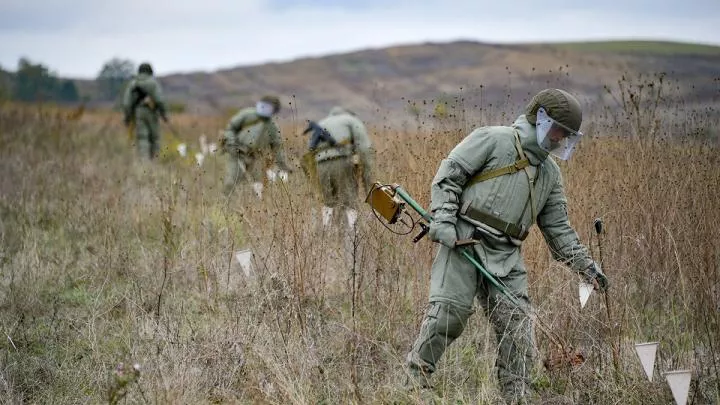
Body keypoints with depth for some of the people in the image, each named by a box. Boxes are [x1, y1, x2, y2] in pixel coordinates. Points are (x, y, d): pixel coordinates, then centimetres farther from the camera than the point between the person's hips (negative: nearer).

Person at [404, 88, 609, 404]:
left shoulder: (550, 173, 19)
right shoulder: (493, 140, -2)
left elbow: (558, 227, 21)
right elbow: (449, 173, -5)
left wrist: (586, 265, 13)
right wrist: (443, 218, -15)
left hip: (506, 255, 6)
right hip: (463, 240, -6)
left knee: (517, 324, -1)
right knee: (450, 310, -15)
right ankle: (417, 371, 2)